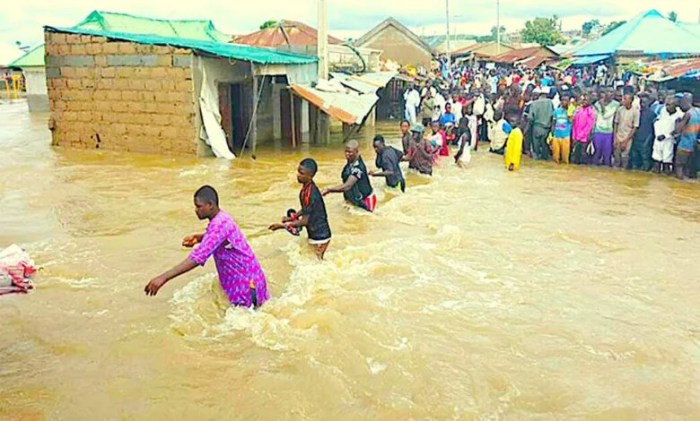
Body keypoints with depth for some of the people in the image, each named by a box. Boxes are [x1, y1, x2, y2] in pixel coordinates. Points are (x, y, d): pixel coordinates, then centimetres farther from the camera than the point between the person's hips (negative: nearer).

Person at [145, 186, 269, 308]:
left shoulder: (220, 223, -27)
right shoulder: (221, 217, 3)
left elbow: (198, 257, -36)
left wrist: (164, 277, -39)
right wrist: (198, 238, 4)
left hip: (246, 282, -9)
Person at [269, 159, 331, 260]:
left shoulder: (309, 193, -28)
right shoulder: (307, 187, 1)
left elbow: (305, 221, -24)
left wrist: (282, 225, -19)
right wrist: (291, 218, 9)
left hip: (319, 236, -9)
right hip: (315, 233, 9)